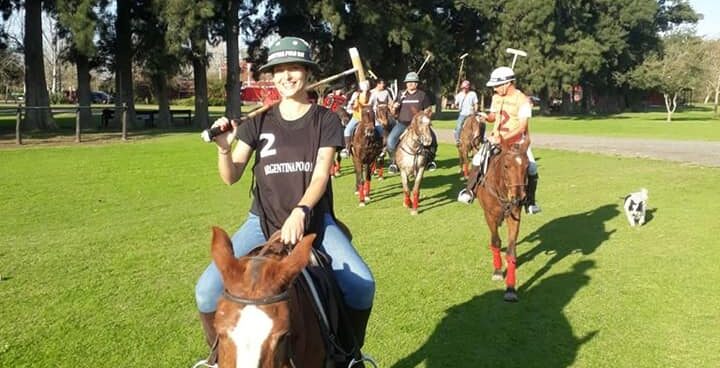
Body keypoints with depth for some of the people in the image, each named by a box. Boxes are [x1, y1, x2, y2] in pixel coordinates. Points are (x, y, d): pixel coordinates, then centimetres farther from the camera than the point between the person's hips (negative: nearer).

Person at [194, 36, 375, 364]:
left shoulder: (325, 120, 1)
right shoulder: (259, 121, 5)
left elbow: (320, 175, -9)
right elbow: (231, 177, 1)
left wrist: (300, 213, -28)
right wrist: (224, 148, -20)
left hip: (313, 219, -1)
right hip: (263, 220, 1)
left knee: (361, 285, -23)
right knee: (207, 292, -17)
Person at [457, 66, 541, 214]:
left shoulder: (523, 100, -16)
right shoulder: (496, 97, 3)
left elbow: (522, 128, -22)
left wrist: (503, 139, -33)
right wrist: (486, 117, -8)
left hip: (517, 141, -4)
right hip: (497, 138, 4)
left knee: (531, 170, -17)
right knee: (478, 160, -10)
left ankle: (530, 203, 1)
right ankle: (470, 192, 7)